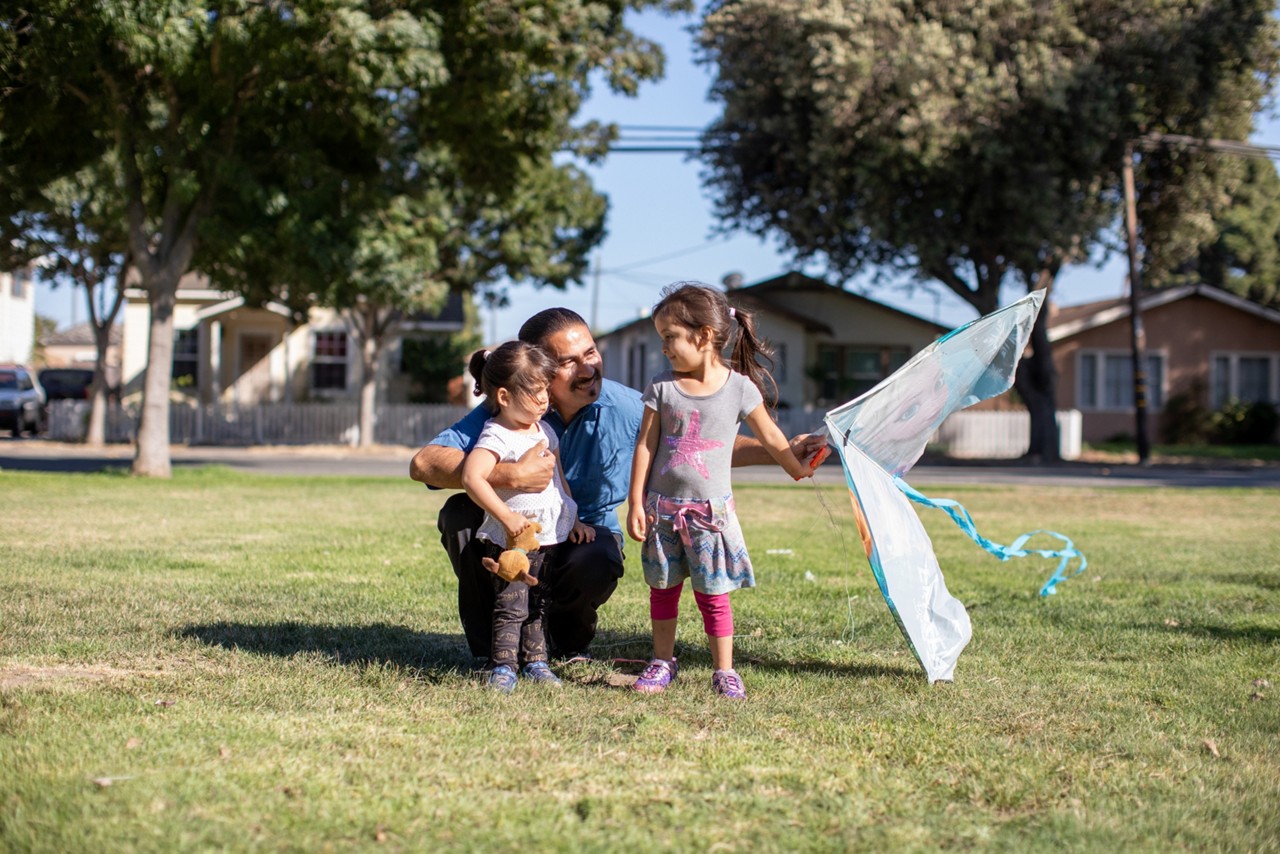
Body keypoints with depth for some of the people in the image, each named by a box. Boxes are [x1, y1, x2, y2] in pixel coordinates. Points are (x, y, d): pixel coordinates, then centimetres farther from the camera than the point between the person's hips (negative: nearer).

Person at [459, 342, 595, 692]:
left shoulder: (544, 432, 10)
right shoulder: (496, 437, -17)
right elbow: (472, 477, -31)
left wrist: (574, 520, 17)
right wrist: (507, 517, -31)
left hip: (551, 538, 7)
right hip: (512, 542, -7)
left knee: (539, 606, 13)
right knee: (511, 607, -7)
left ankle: (534, 661, 22)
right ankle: (502, 667, -1)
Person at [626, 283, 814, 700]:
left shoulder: (740, 387, -5)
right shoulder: (662, 386, -1)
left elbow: (771, 439, 7)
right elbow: (645, 445, 0)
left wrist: (801, 472, 14)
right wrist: (635, 502, -2)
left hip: (710, 509, -2)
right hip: (663, 508, 2)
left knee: (713, 594, 0)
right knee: (662, 589, 11)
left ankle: (724, 670, 10)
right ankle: (663, 662, 24)